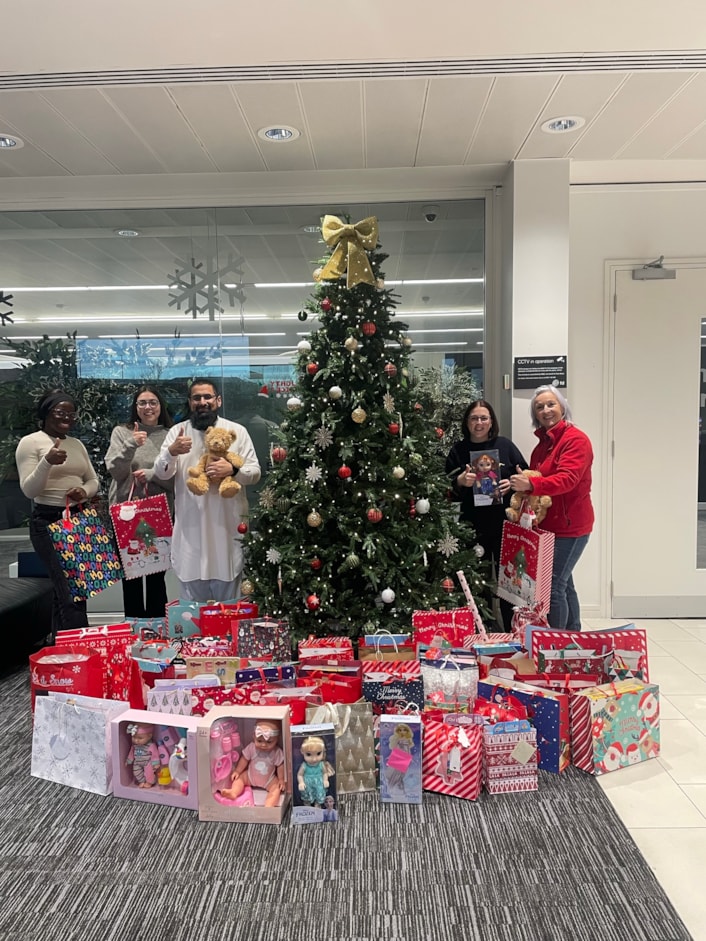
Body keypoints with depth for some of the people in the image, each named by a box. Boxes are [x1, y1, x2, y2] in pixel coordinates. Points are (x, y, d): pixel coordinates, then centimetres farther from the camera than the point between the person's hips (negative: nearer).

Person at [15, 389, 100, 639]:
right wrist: (47, 462, -26)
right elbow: (28, 490, -11)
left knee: (64, 588, 12)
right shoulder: (30, 442, -5)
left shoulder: (77, 444, 13)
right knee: (71, 589, -14)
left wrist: (84, 491, -7)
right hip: (47, 522, -6)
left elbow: (93, 480, 16)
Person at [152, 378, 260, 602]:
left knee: (229, 599, 10)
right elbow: (161, 474, -2)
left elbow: (255, 472, 1)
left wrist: (233, 470, -20)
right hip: (190, 526, 1)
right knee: (192, 601, 11)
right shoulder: (177, 431, 5)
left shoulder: (237, 431, 3)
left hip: (228, 524, -1)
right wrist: (171, 452, -23)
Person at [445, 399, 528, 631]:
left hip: (504, 524, 0)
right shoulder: (458, 451, 6)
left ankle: (512, 630, 18)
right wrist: (460, 482, -15)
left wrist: (514, 484, -12)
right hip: (473, 525, 0)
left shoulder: (505, 445, 5)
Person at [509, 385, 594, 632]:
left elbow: (567, 479, -26)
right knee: (563, 584, 17)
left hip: (569, 526, -9)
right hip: (548, 526, 9)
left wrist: (530, 484, -39)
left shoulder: (576, 439, -12)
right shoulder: (543, 443, 14)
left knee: (553, 586, -12)